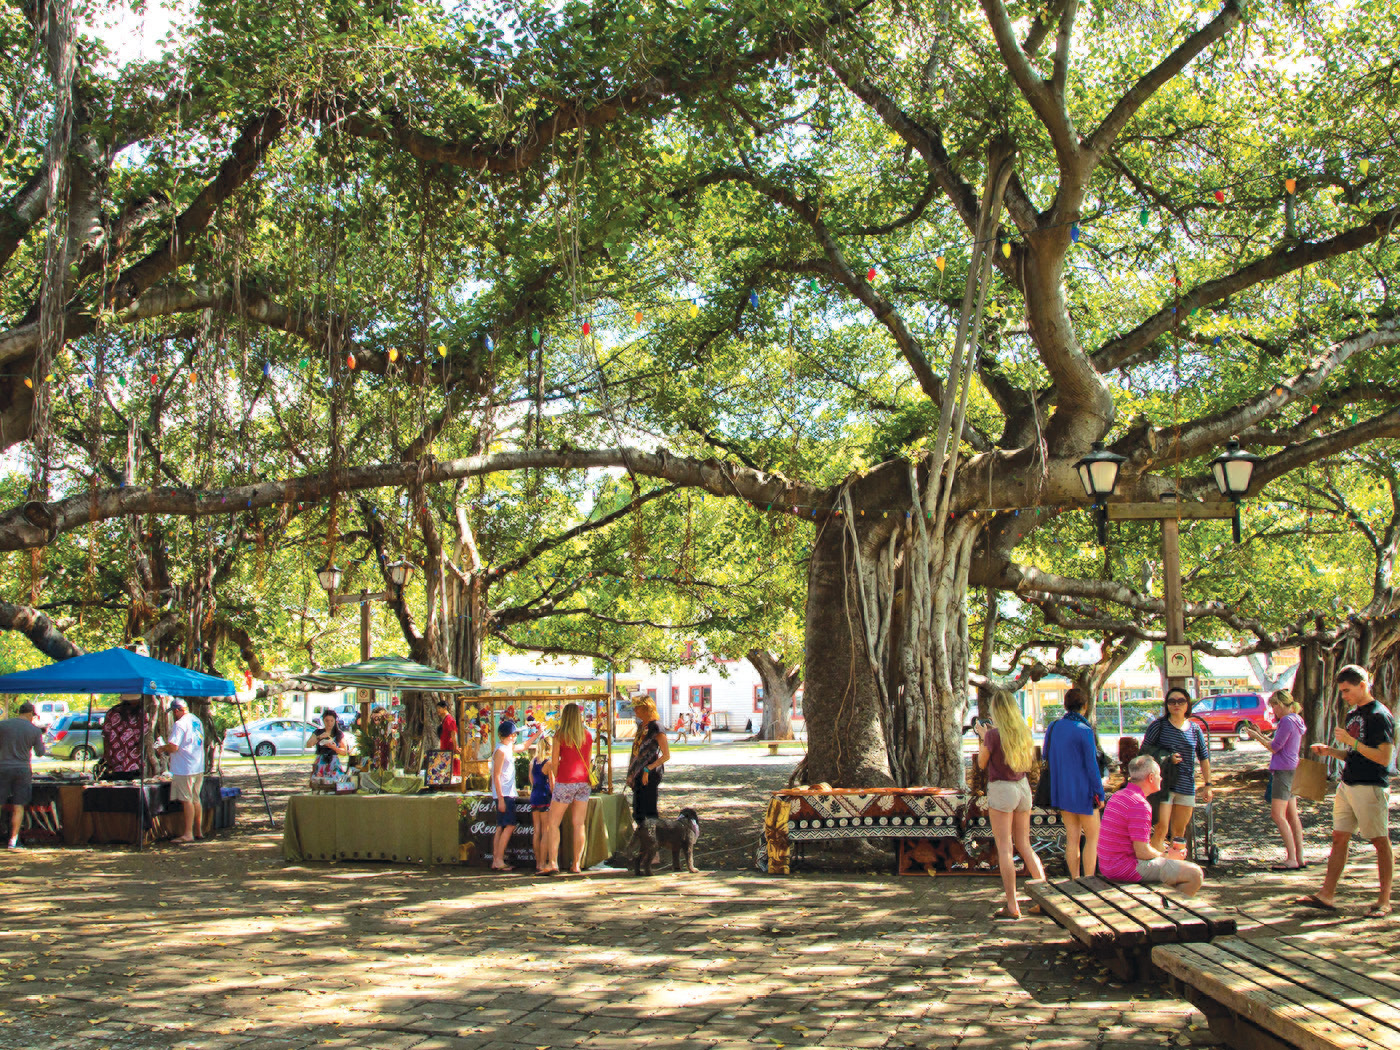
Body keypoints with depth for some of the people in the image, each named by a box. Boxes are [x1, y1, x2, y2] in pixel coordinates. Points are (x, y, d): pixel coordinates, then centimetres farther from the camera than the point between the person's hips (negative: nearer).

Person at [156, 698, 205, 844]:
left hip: (184, 770, -9)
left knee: (187, 800, -5)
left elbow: (173, 746, -22)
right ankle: (198, 831, 21)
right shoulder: (197, 721, 13)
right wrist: (168, 748, 23)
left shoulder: (179, 724, -15)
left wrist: (162, 748, -1)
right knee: (195, 800, 15)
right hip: (199, 767, 9)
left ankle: (188, 834, -3)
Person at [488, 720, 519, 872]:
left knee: (501, 827, 8)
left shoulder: (508, 748, 13)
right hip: (504, 794, -10)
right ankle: (499, 859, -9)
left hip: (508, 794, 10)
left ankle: (496, 860, 10)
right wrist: (500, 799, -20)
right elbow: (496, 776, -17)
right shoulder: (501, 751, -14)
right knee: (509, 825, -10)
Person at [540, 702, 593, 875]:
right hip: (583, 782, 4)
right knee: (579, 824, 5)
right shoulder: (587, 736, 6)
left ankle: (552, 862, -3)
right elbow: (588, 762, 11)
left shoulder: (560, 736, -5)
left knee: (553, 823, 4)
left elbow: (554, 762, -3)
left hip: (565, 781, -4)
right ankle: (577, 864, 3)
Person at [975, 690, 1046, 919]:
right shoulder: (1024, 731, 3)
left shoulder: (993, 735, -14)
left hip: (1001, 789, -6)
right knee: (1024, 845, 17)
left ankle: (1012, 907, -4)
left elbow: (982, 763, -3)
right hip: (1023, 787, 6)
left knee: (1004, 848, -3)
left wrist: (982, 737, 9)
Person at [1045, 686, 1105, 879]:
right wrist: (1100, 793, -7)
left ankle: (1075, 881, 12)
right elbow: (1092, 766, -14)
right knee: (1092, 837, 5)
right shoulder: (1084, 731, -16)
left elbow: (1047, 757, 12)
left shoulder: (1053, 727, 3)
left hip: (1061, 789, 6)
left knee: (1072, 838, 10)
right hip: (1083, 791, -6)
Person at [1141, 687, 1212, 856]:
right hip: (1163, 783, -4)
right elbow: (1144, 753, -1)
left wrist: (1207, 784, 13)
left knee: (1179, 832, 12)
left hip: (1186, 786, 4)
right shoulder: (1159, 726, -3)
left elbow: (1204, 758, 16)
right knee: (1161, 829, -16)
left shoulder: (1195, 729, 8)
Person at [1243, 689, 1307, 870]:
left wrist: (1257, 737, -1)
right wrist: (1261, 735, 16)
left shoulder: (1287, 721, -14)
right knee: (1291, 815, 11)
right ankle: (1300, 858, 12)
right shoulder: (1295, 720, 16)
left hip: (1283, 770, -10)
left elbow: (1274, 747, -13)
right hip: (1291, 769, 10)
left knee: (1277, 814, -10)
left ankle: (1292, 859, -13)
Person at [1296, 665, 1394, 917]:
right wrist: (1329, 751, 6)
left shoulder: (1379, 715, -12)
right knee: (1339, 838, 6)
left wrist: (1351, 741, -21)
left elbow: (1384, 758, -19)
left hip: (1371, 787, -9)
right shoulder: (1353, 714, 15)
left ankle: (1384, 901, 9)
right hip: (1347, 785, 9)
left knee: (1380, 842, 1)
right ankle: (1326, 896, 8)